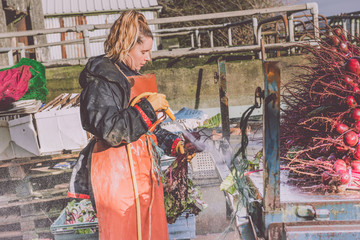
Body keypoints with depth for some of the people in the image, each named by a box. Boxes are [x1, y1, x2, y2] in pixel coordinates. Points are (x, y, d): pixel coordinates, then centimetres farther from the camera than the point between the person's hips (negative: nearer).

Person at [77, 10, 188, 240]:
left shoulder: (133, 76, 14)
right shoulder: (101, 81, -14)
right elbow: (110, 130, -26)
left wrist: (174, 143, 10)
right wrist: (148, 107, -20)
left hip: (143, 168, 9)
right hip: (118, 175, -9)